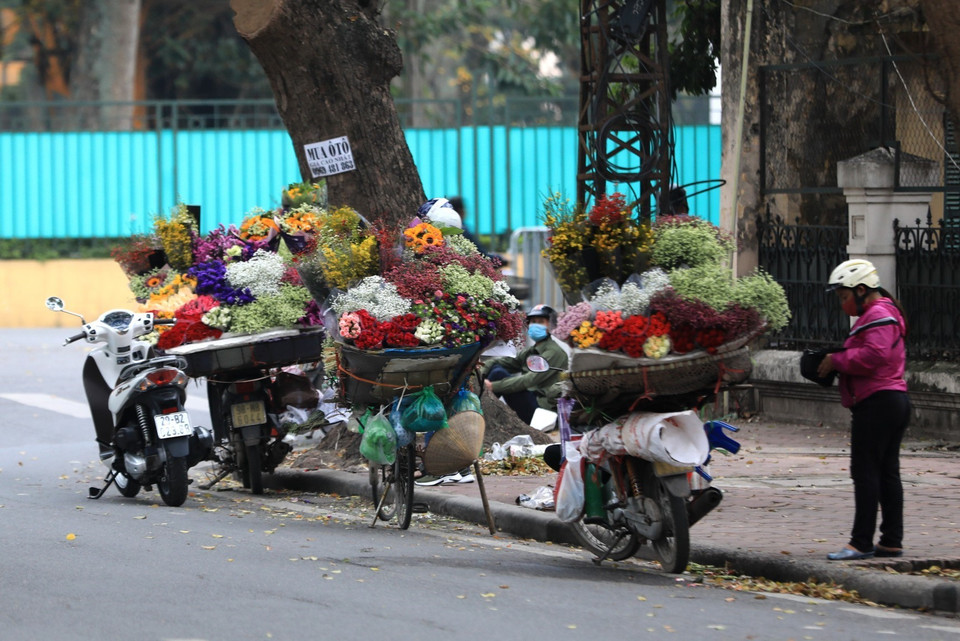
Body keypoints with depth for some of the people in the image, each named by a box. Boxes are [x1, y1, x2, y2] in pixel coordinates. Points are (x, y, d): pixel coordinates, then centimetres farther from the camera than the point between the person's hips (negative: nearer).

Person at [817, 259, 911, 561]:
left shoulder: (877, 315, -12)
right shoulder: (884, 313, 23)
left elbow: (874, 355, -25)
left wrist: (837, 360, -16)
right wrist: (839, 360, 9)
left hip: (876, 401, -11)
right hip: (895, 400, 11)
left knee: (865, 471, -9)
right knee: (887, 472, 12)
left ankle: (861, 542, -10)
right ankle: (892, 541, 13)